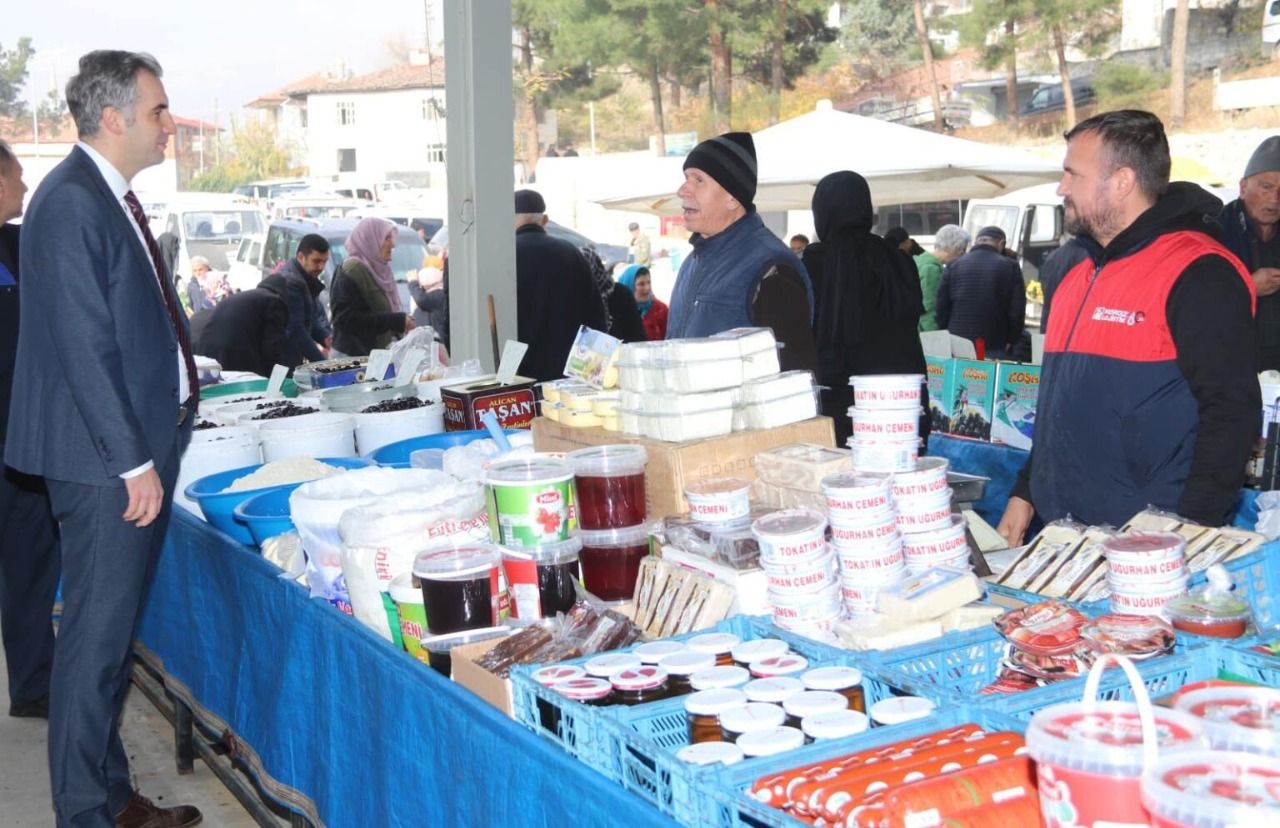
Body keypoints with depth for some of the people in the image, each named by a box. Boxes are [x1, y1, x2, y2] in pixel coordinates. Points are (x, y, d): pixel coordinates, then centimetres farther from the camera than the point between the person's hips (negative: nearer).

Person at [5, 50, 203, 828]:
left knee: (115, 630, 16)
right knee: (97, 635, -1)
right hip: (106, 457, -10)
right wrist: (133, 462, -19)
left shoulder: (114, 197, 14)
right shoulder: (70, 205, -16)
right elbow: (85, 348, -20)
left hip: (143, 442, 10)